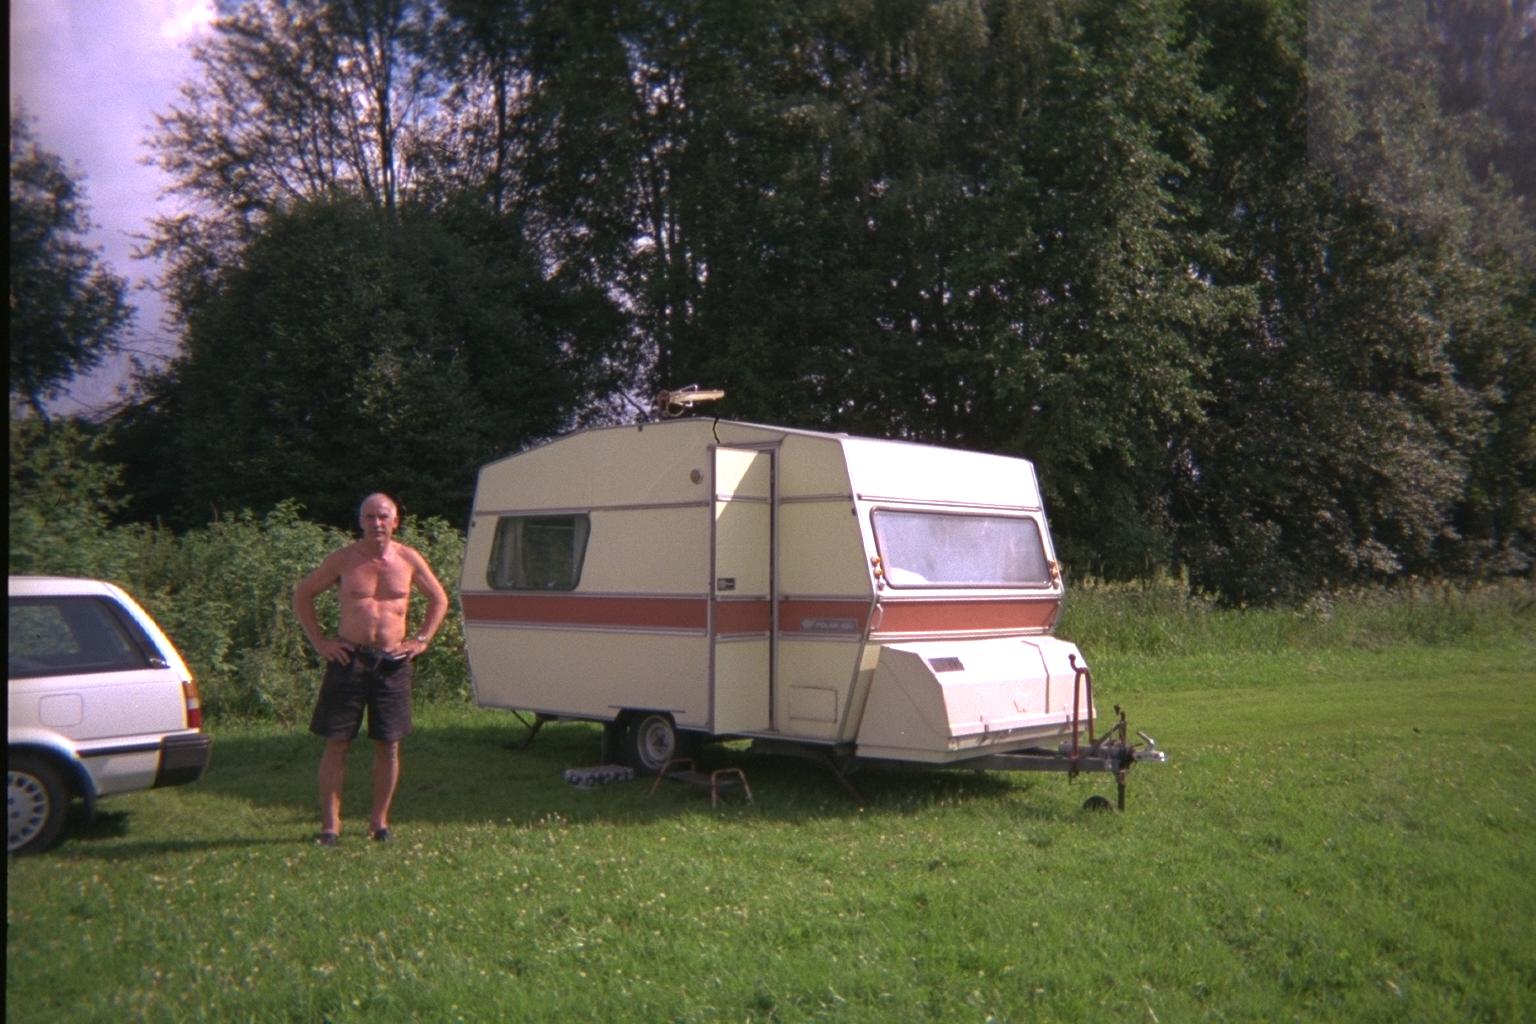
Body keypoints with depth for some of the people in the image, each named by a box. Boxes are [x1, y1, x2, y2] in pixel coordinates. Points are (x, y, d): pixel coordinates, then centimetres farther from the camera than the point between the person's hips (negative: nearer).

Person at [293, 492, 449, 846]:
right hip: (349, 658, -1)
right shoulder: (343, 559, 1)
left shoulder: (409, 560, 4)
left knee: (388, 745, 5)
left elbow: (439, 599, 18)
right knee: (337, 743, -1)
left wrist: (421, 640, 8)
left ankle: (379, 820, 18)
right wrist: (319, 641, 2)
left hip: (392, 661, 1)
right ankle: (330, 824, 6)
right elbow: (302, 594, 10)